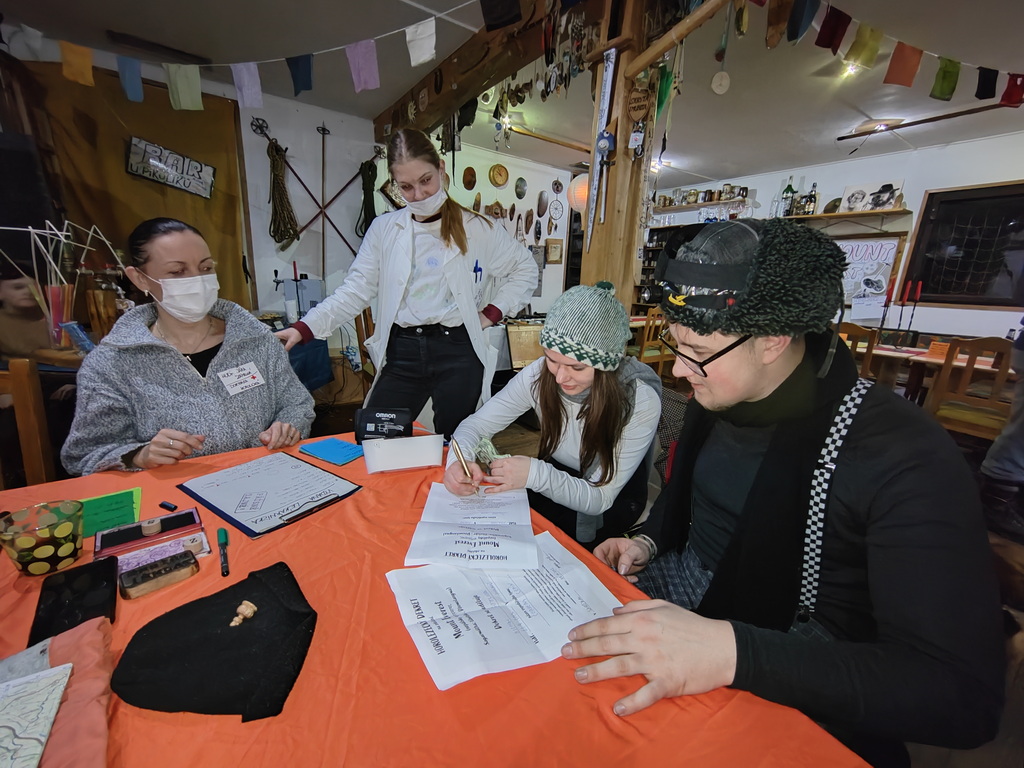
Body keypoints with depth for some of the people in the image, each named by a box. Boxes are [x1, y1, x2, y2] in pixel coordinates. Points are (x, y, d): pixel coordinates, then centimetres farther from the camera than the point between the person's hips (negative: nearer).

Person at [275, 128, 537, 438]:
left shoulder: (477, 229, 4)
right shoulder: (384, 229, 7)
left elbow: (526, 269, 12)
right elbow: (356, 290, 4)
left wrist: (493, 312, 1)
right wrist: (304, 328, -8)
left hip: (457, 351, -1)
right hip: (401, 351, 2)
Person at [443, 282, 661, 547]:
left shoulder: (641, 400, -28)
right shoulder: (541, 373, -20)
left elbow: (599, 498, -26)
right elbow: (476, 424, -12)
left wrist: (536, 474, -42)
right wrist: (459, 461, -34)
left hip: (614, 501, -3)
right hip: (555, 476, 4)